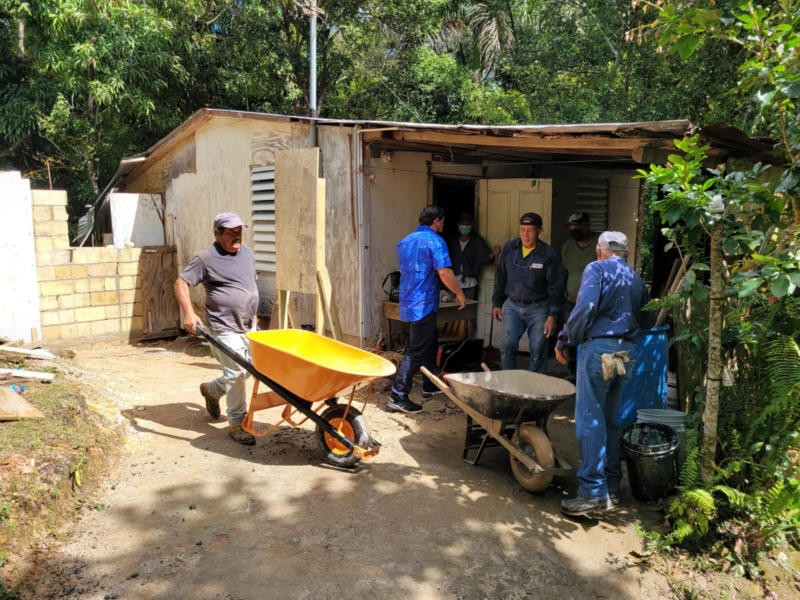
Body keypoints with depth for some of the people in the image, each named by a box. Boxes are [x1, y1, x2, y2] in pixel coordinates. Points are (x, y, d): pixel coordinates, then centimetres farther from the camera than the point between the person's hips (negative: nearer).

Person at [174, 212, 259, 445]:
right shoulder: (206, 258, -10)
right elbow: (181, 283, -8)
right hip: (224, 328, -7)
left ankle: (212, 390, 38)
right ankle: (237, 424, 6)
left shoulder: (246, 253, 11)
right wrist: (189, 313, -21)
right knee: (236, 373, -8)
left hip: (248, 326, 8)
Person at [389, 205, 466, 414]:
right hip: (423, 303, -9)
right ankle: (398, 396, -5)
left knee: (431, 341, 22)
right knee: (416, 351, -6)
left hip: (408, 301, 9)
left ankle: (429, 386, 32)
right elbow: (444, 273, -19)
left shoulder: (404, 241, 14)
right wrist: (459, 293, -7)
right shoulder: (435, 241, -12)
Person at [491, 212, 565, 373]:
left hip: (538, 308, -2)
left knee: (538, 352, 2)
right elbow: (500, 278, 12)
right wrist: (497, 303, 11)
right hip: (512, 306, 3)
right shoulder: (509, 248, 2)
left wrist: (552, 315, -10)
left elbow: (556, 288, -6)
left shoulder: (549, 255, -8)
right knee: (507, 346, -4)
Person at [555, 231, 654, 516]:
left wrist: (565, 340, -7)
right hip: (627, 351, 7)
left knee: (589, 419, -5)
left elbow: (585, 307, -16)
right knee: (610, 419, 15)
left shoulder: (597, 269, -2)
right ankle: (612, 485, 22)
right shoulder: (635, 278, 18)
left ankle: (594, 493, -7)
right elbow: (646, 320, 21)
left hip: (600, 348, -7)